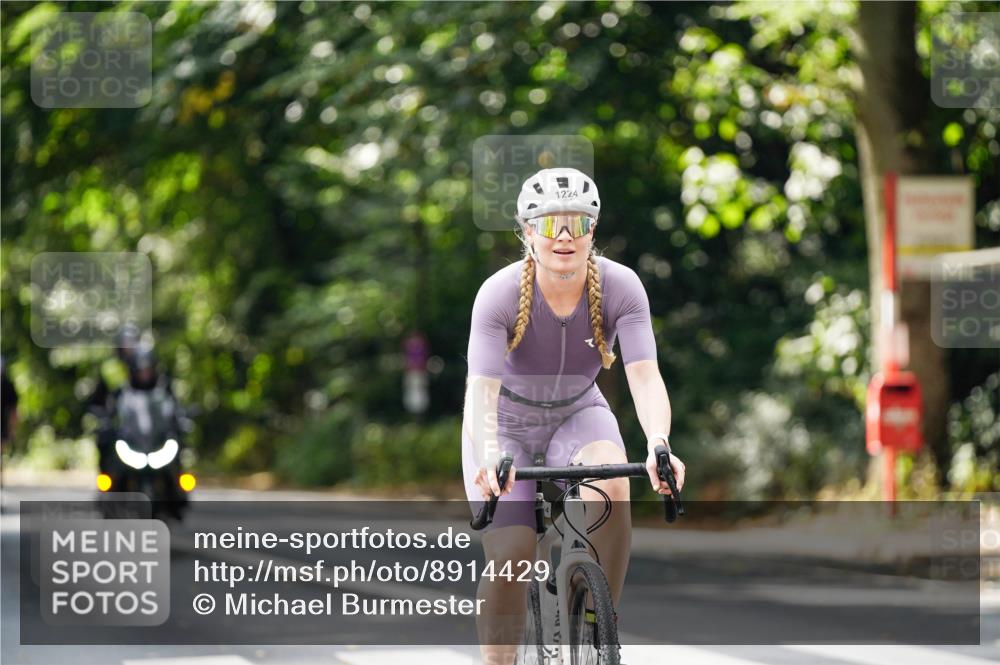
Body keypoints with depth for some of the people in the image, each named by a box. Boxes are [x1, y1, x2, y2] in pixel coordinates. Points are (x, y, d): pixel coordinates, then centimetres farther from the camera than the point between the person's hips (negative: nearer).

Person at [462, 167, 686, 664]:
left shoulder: (620, 287, -22)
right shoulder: (501, 293, -27)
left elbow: (645, 377, -30)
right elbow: (481, 390, -34)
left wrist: (658, 445, -49)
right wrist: (489, 458, -53)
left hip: (578, 416, 1)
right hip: (507, 423, -1)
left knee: (612, 488, -32)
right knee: (509, 559, -19)